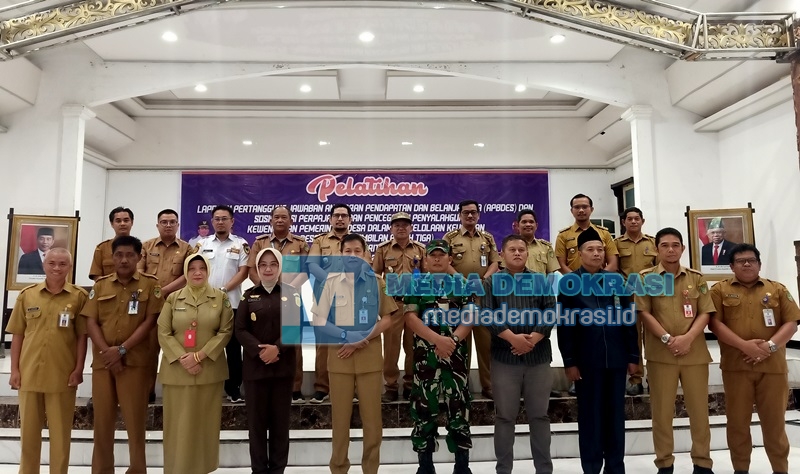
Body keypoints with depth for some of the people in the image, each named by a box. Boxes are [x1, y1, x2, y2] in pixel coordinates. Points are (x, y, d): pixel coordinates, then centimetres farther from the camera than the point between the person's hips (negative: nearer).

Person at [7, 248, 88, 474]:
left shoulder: (79, 296, -2)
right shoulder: (27, 295, 4)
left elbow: (82, 336, -2)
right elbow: (17, 335, 7)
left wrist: (78, 369, -7)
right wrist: (15, 369, 3)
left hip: (63, 375, -2)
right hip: (29, 373, 2)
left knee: (60, 432, 8)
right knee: (28, 431, 15)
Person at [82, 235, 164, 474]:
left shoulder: (150, 284, 1)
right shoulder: (100, 285, 10)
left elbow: (150, 322, -6)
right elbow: (91, 322, 4)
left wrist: (122, 349, -13)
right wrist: (106, 352, -9)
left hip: (136, 361, -3)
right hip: (102, 361, 3)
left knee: (135, 418, 2)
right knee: (102, 418, 10)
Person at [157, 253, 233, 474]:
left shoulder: (221, 298, 2)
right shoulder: (173, 298, 5)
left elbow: (226, 331, -3)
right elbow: (163, 333, 0)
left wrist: (199, 356, -12)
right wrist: (183, 358, -12)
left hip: (210, 370, 0)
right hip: (177, 370, 1)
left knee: (205, 421, 7)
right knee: (178, 422, 5)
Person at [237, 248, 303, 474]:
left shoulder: (291, 293, 3)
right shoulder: (249, 296, 6)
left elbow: (298, 326, -4)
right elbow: (240, 329, -1)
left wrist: (277, 348, -16)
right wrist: (259, 350, -15)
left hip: (283, 365, 0)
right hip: (255, 365, 1)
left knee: (280, 419, 6)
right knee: (256, 419, 5)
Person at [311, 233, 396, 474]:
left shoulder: (376, 281, 3)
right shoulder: (330, 281, 1)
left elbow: (386, 319, 1)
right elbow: (319, 321, 0)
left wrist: (362, 340, -11)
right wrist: (346, 336, -14)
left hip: (369, 355, 0)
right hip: (339, 355, 0)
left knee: (372, 416, 5)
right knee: (340, 416, 8)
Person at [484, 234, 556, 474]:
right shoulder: (491, 282, 6)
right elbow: (487, 314, -6)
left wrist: (533, 338, -13)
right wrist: (512, 337, -17)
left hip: (538, 356, 2)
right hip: (504, 356, -1)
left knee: (539, 415, 9)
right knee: (505, 416, 5)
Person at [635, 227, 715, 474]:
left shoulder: (696, 278, 9)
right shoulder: (644, 278, 1)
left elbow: (705, 313, 4)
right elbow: (644, 313, -4)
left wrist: (688, 338, -12)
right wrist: (667, 339, -14)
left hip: (695, 353, 2)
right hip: (660, 354, -2)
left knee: (699, 410, 8)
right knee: (662, 411, 4)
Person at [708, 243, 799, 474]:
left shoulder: (778, 289, 11)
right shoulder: (720, 290, 6)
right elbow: (715, 323, -3)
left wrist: (771, 345, -12)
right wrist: (744, 345, -15)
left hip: (773, 366, 1)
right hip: (736, 365, -1)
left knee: (774, 420, 6)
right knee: (737, 420, 5)